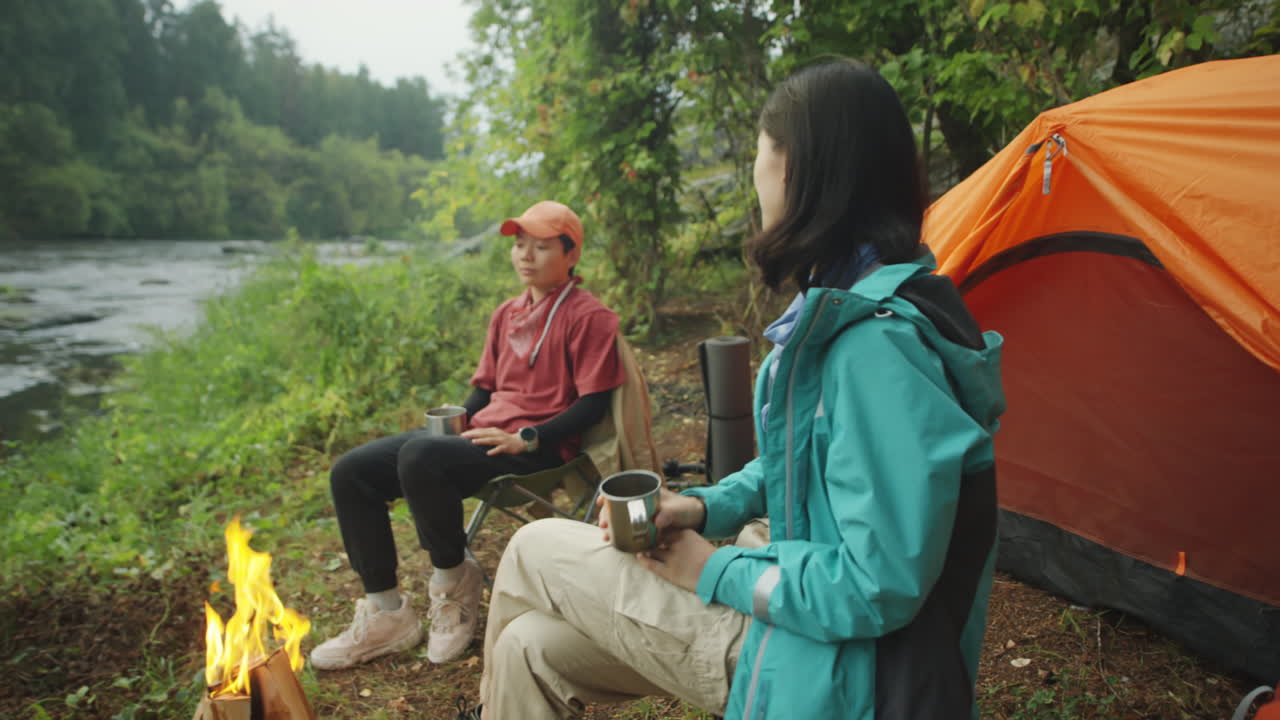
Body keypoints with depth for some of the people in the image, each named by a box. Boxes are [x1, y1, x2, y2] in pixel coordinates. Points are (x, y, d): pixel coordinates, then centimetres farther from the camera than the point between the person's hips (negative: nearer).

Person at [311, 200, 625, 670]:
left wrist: (527, 438, -20)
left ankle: (453, 582, -9)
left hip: (538, 446, -8)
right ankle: (386, 613, 4)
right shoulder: (507, 314, 17)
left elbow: (594, 403, -12)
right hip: (481, 433, 8)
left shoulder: (588, 316, -6)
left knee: (418, 455, -35)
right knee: (351, 472, -5)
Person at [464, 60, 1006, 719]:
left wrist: (715, 572, -15)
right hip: (786, 609, 8)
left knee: (535, 551, -1)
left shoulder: (879, 341, -28)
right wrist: (707, 508, -1)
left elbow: (880, 588, -28)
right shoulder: (842, 304, 4)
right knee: (531, 647, 5)